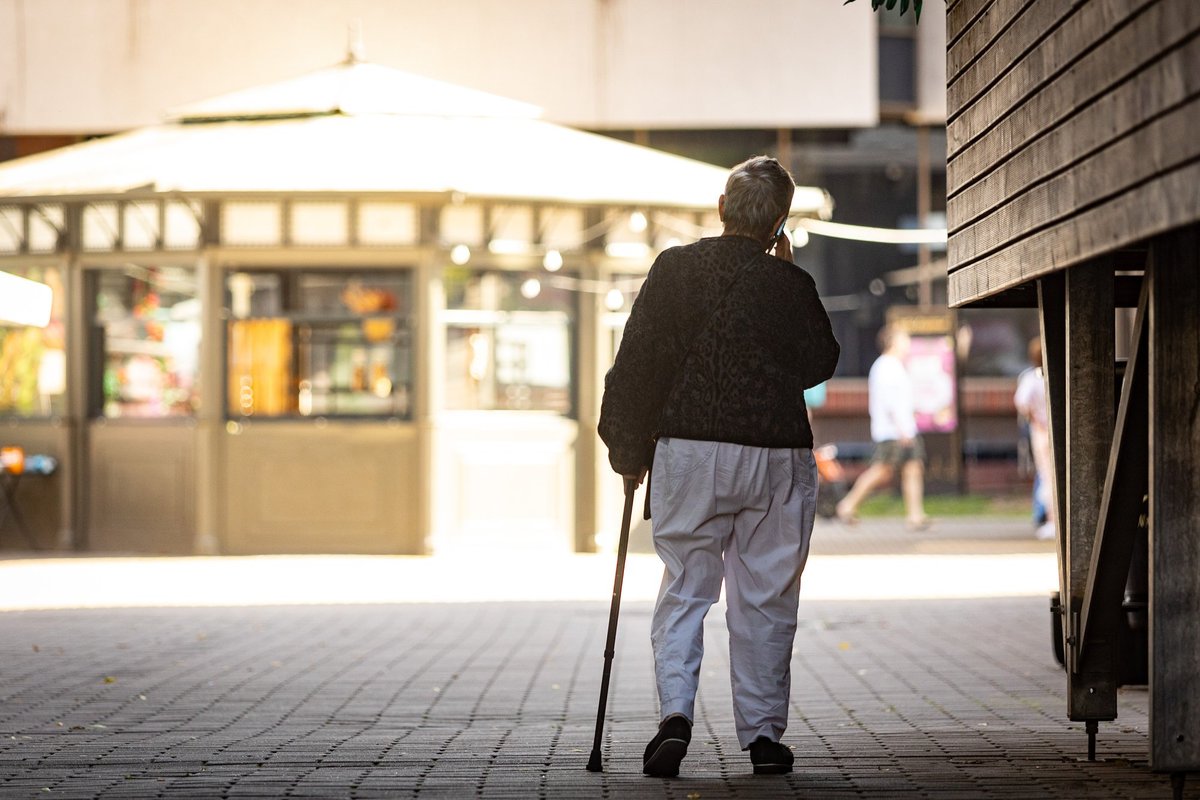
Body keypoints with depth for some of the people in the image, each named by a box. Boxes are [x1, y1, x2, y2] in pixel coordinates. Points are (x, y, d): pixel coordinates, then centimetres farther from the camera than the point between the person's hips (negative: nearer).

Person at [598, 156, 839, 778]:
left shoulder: (676, 269, 0)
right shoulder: (790, 284, -2)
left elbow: (636, 362, -1)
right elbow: (819, 364, 12)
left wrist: (629, 449, 7)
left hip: (688, 452, 0)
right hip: (778, 454, 0)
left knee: (685, 590, 5)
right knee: (765, 599, 8)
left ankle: (675, 711, -14)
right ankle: (763, 732, 10)